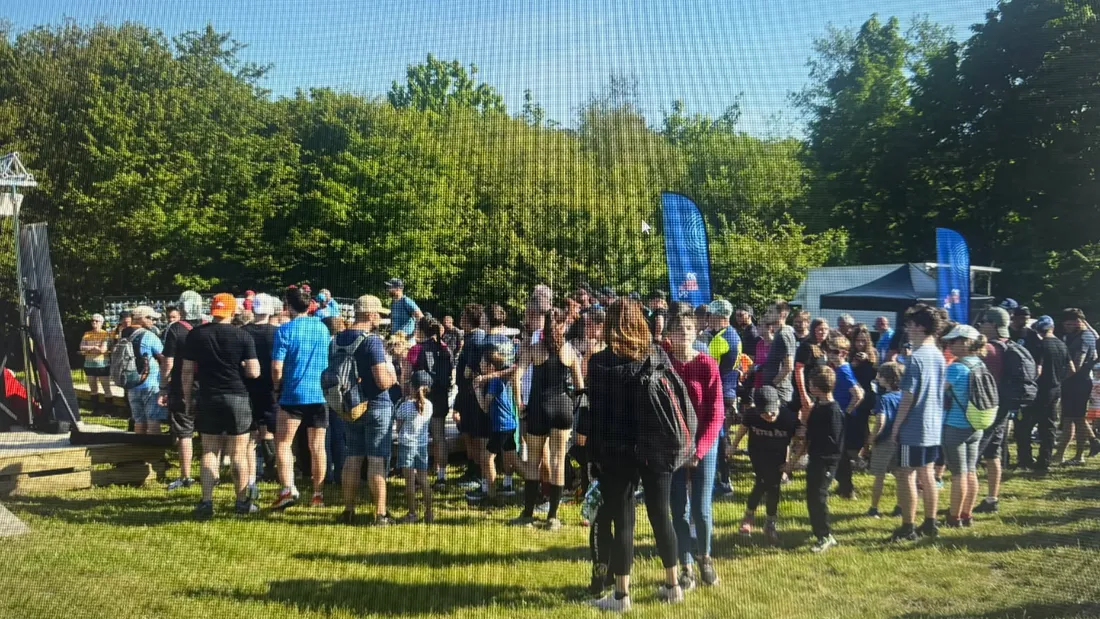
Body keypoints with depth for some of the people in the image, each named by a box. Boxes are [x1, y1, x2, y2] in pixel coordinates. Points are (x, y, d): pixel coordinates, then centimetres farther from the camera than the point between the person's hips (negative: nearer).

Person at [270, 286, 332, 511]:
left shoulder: (285, 330, -8)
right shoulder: (323, 328, 7)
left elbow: (277, 367, -11)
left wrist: (277, 386, 6)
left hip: (293, 394, -4)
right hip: (320, 394, 4)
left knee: (283, 443, 5)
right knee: (317, 446, 8)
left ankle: (288, 488, -10)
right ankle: (318, 494, 11)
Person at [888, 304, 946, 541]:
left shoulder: (916, 357, -18)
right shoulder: (939, 356, 9)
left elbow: (908, 396, -18)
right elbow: (940, 392, 15)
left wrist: (896, 425, -10)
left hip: (913, 428, -8)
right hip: (933, 427, 8)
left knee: (906, 476, -1)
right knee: (927, 474, 16)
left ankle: (907, 528, 4)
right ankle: (930, 523, 23)